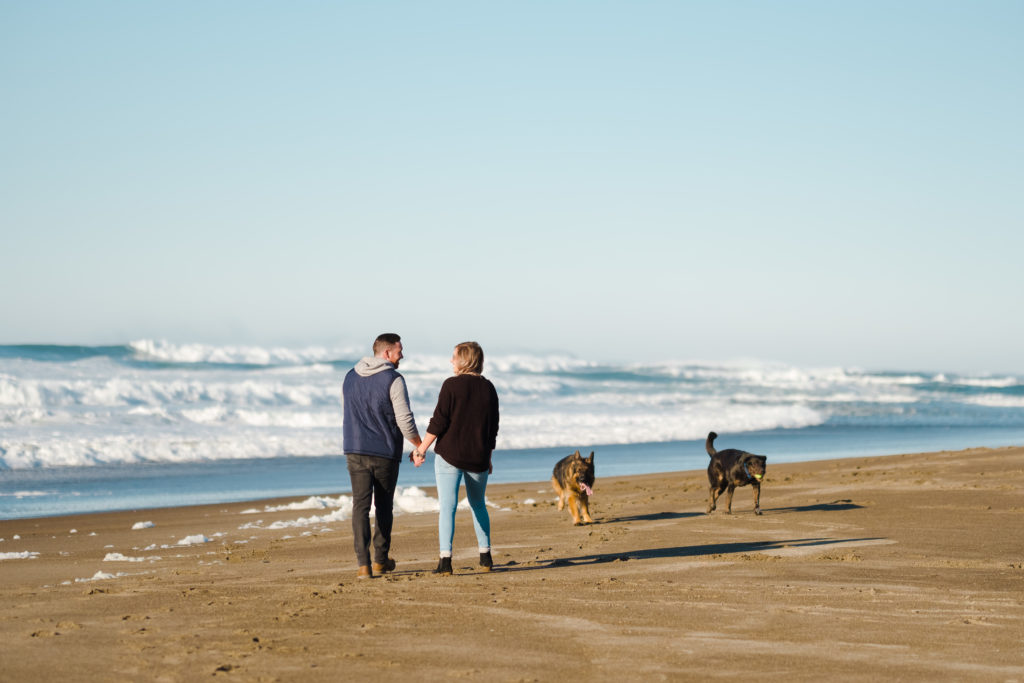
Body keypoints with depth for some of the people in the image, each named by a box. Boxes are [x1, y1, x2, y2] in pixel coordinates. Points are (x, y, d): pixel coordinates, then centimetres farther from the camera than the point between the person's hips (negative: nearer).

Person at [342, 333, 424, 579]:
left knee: (361, 505, 0)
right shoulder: (393, 380, -10)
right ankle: (381, 559, 21)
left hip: (355, 451, 4)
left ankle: (363, 563, -11)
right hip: (385, 452, -4)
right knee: (384, 506, 12)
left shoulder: (350, 377, 9)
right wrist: (419, 446, 1)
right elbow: (405, 419, -12)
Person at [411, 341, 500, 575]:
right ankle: (485, 557, 22)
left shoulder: (452, 385, -9)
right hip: (478, 457, 5)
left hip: (450, 454, -5)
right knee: (478, 504, 20)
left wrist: (422, 448, -6)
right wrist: (488, 457, 21)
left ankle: (445, 559, -14)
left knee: (447, 506, -5)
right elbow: (493, 426, 12)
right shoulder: (488, 388, 7)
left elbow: (439, 421, -13)